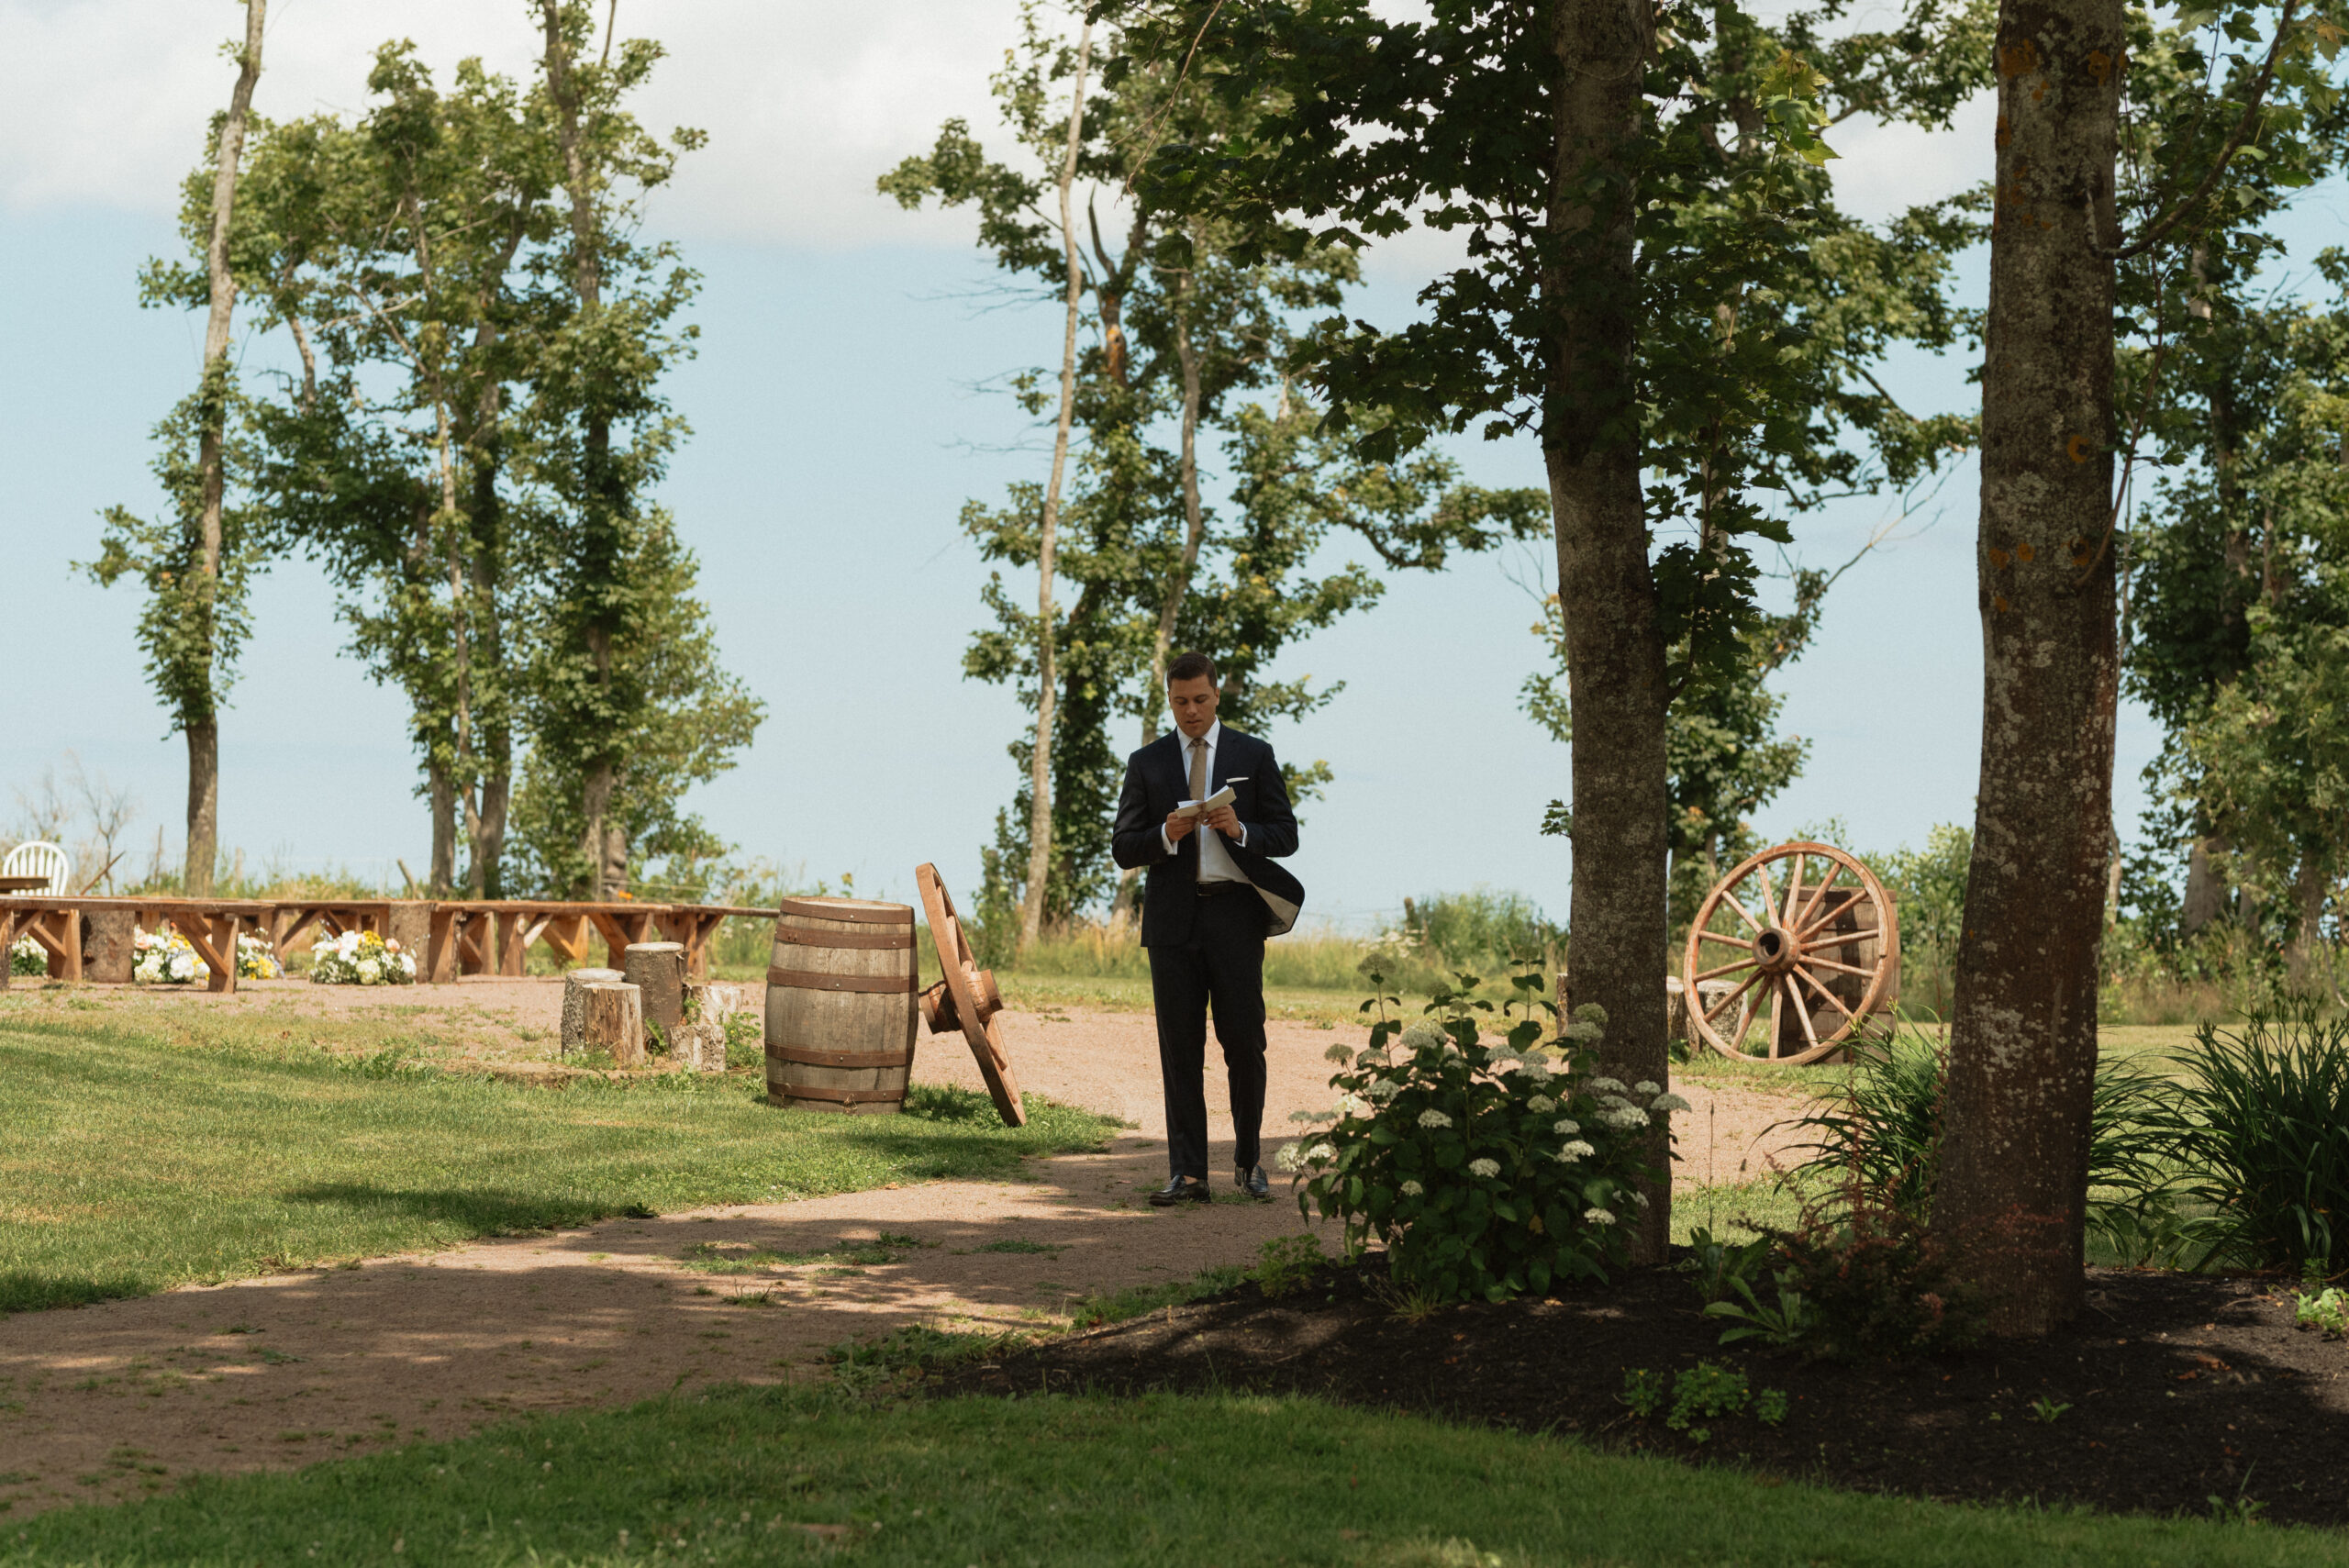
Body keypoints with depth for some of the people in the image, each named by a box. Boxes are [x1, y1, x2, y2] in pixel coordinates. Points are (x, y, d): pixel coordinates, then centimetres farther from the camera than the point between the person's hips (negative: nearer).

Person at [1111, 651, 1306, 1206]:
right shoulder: (1146, 763, 10)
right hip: (1173, 918, 1)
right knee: (1180, 1047, -1)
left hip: (1236, 914, -1)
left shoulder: (1253, 755, 9)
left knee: (1244, 1040, -2)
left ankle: (1250, 1161, 14)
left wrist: (1240, 830, -14)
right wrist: (1166, 834, -14)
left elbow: (1285, 836, 6)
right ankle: (1187, 1172, 0)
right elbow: (1123, 848, 6)